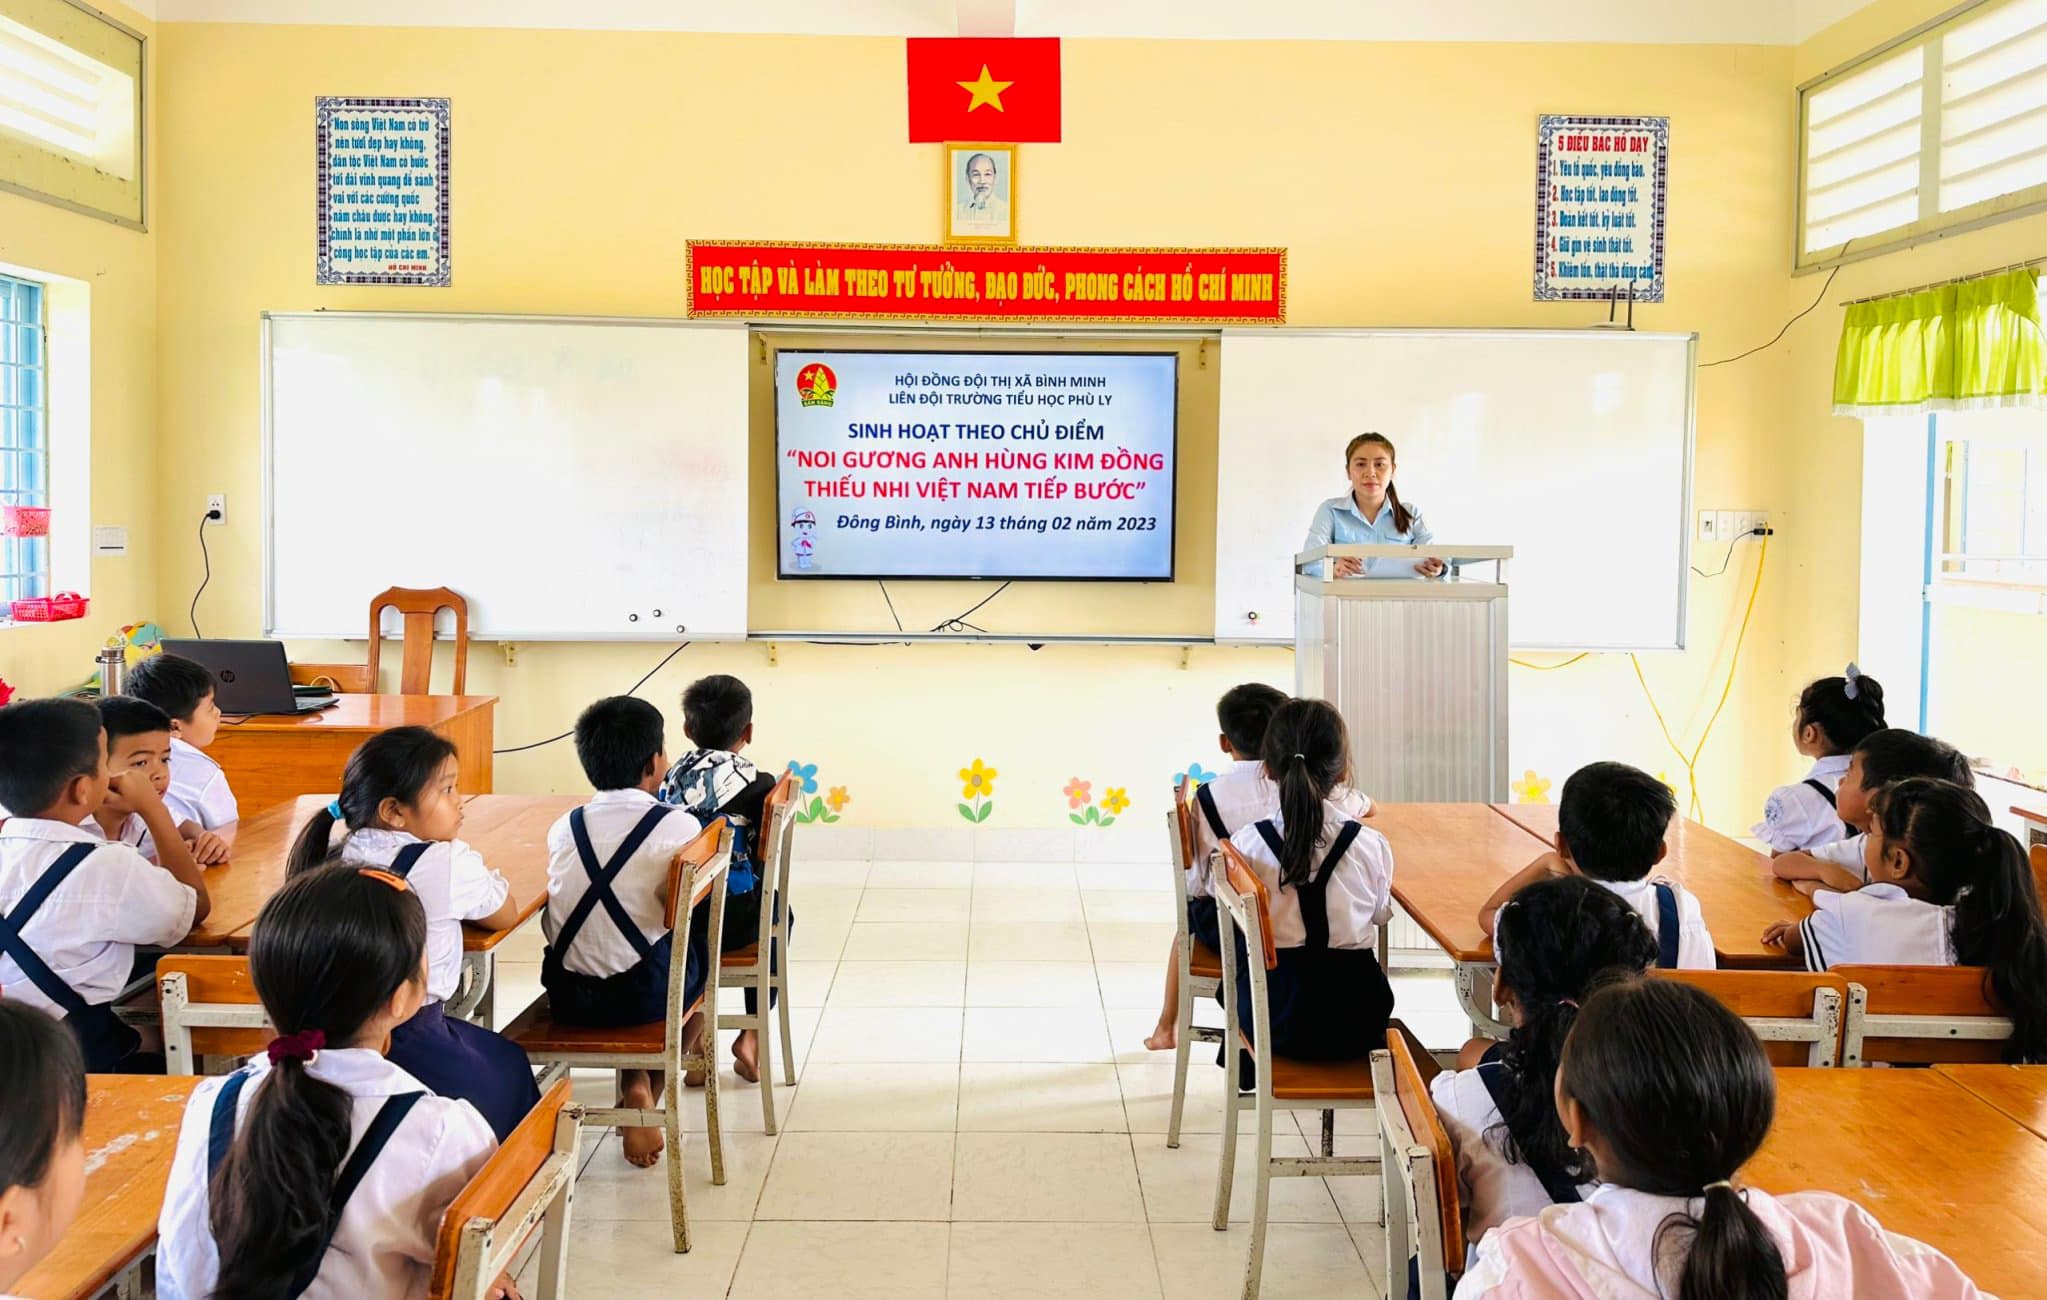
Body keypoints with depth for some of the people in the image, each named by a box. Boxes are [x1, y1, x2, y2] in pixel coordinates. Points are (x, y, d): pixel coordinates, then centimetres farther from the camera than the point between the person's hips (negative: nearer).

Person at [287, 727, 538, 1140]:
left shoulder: (337, 857, 3)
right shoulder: (449, 865, -14)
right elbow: (506, 915, 3)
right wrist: (480, 874, 22)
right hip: (408, 1041, -6)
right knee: (507, 1065, 24)